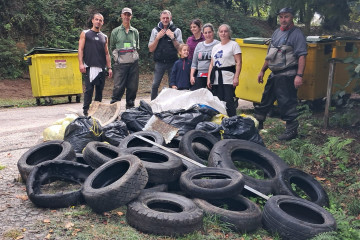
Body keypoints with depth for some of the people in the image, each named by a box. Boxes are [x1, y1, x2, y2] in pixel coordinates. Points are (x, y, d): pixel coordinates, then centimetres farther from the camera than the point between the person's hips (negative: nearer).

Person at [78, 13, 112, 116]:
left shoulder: (104, 37, 19)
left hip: (101, 68, 4)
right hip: (89, 67, -4)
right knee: (89, 89, -7)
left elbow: (106, 53, 18)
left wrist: (109, 67, 10)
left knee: (100, 89, 5)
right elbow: (80, 49, 2)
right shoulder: (85, 33, 9)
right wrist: (81, 64, -10)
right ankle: (86, 110, -2)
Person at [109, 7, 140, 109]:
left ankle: (130, 107, 15)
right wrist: (116, 57, 1)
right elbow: (112, 47, 11)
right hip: (121, 63, -3)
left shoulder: (135, 31, 14)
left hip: (133, 62, 3)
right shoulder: (116, 31, 7)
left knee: (133, 86, 4)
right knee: (118, 86, -10)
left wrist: (135, 56, 9)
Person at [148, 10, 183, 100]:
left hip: (172, 62, -1)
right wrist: (157, 38, -7)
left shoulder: (176, 30, 5)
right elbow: (151, 49, 4)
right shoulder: (155, 30, 9)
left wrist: (172, 38, -12)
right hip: (159, 63, 1)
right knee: (155, 85, -3)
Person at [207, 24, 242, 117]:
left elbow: (238, 62, -4)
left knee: (228, 102, -12)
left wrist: (236, 77, -14)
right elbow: (211, 64, 19)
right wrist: (209, 78, 10)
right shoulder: (215, 47, 20)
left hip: (228, 79, -6)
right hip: (216, 79, 6)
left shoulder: (234, 45, 3)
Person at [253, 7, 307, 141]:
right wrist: (262, 71, 21)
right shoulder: (277, 32, 16)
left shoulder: (296, 34, -8)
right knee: (266, 99, 17)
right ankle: (257, 122, 31)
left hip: (288, 76, -8)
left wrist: (299, 75, -23)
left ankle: (292, 130, 6)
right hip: (274, 75, 8)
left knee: (287, 103, -5)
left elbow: (302, 56, -15)